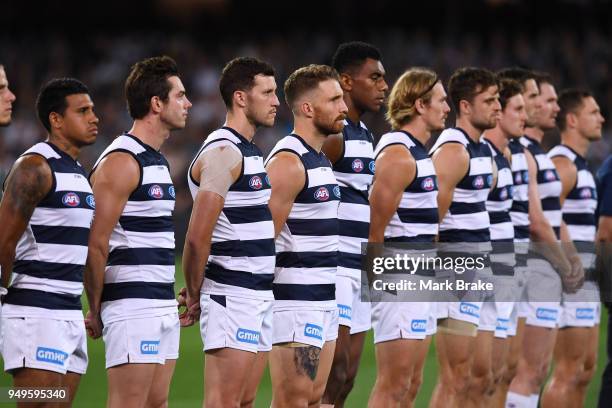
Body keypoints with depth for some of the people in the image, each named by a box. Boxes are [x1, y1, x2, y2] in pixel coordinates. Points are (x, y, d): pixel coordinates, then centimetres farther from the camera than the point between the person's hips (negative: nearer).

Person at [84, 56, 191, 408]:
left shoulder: (158, 161, 18)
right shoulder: (121, 162, -13)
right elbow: (96, 243, -16)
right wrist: (96, 310, -14)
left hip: (164, 306, 10)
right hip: (132, 308, -10)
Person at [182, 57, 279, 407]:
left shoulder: (250, 152, 17)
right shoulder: (223, 152, -14)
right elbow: (198, 237, -18)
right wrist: (195, 294, -8)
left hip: (259, 296, 9)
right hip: (232, 296, -9)